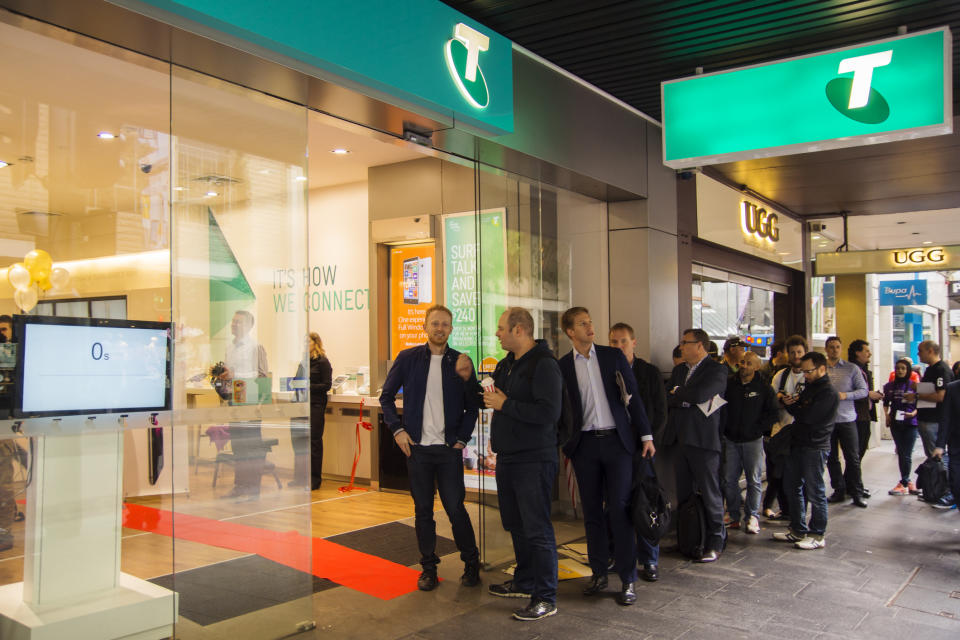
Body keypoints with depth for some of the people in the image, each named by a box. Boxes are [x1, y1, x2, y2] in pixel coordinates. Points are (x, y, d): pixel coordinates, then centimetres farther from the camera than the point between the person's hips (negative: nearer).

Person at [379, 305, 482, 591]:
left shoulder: (461, 362, 2)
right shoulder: (408, 358, 3)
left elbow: (473, 406, 7)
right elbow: (386, 396, 8)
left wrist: (463, 438, -2)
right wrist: (397, 429, -3)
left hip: (449, 448, -1)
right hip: (417, 447, 1)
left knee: (455, 508, 0)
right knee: (423, 509, 8)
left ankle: (471, 563, 18)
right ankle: (428, 567, 21)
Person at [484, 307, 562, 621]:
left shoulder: (544, 365, -15)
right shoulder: (506, 364, 14)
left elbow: (549, 412, -26)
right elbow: (495, 396, 27)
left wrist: (505, 404, -19)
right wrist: (490, 398, 4)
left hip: (534, 460, -9)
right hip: (507, 457, 9)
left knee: (537, 529, -4)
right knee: (516, 525, 19)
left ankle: (546, 598, 5)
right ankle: (524, 582, 33)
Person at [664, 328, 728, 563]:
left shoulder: (716, 370, -7)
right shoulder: (679, 369, 16)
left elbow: (700, 394, -22)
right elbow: (668, 399, 8)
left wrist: (677, 393, -5)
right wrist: (688, 399, -10)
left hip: (703, 440, -7)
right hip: (680, 438, 7)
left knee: (710, 493, 1)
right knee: (683, 493, 12)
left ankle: (715, 542, 12)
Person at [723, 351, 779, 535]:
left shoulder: (764, 387, -2)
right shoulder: (729, 384, 3)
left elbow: (773, 413, 1)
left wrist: (759, 429, -6)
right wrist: (724, 429, 1)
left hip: (753, 440, -2)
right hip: (731, 440, 2)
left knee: (753, 479, 1)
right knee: (730, 479, 4)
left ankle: (752, 516, 12)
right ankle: (733, 515, 15)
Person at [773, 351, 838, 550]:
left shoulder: (828, 393, -13)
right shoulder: (809, 387, 17)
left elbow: (808, 416, -20)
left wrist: (791, 405, -3)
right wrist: (790, 402, -6)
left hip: (814, 447, -9)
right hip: (798, 444, 9)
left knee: (815, 492, -1)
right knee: (794, 487, 13)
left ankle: (818, 536, 9)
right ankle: (798, 531, 23)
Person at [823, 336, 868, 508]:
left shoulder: (852, 368, 3)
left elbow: (864, 390, 1)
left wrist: (846, 395, -14)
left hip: (846, 418, -2)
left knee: (853, 457, 0)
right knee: (832, 458, 9)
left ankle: (856, 493, 8)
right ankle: (839, 490, 20)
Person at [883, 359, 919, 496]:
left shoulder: (913, 385, -5)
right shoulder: (890, 386, 6)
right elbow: (886, 402, 18)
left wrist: (913, 413, -19)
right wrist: (887, 415, 4)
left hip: (910, 423, -3)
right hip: (895, 423, 3)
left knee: (906, 455, -2)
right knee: (901, 453, 9)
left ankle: (903, 483, 10)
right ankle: (907, 481, 21)